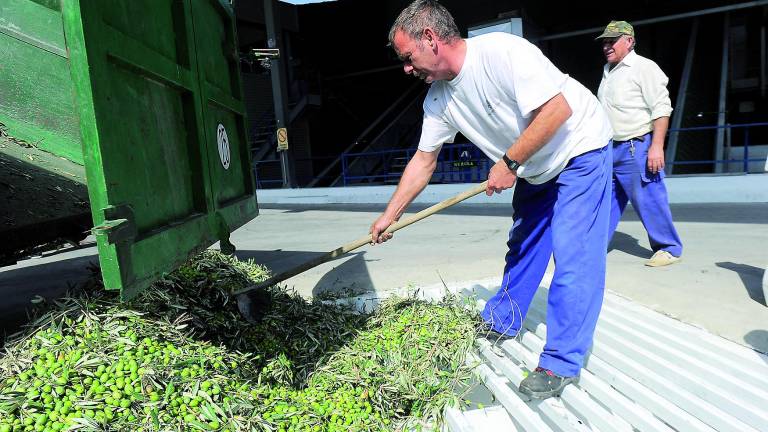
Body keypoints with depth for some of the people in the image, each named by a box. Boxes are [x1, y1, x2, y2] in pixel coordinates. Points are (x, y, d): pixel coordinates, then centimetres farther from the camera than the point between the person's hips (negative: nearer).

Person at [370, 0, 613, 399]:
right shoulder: (438, 99, -6)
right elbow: (423, 160, 1)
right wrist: (389, 216, 2)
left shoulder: (502, 50, -29)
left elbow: (557, 109, -31)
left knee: (572, 256, -11)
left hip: (580, 148, -7)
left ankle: (561, 362, -2)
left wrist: (509, 162, -27)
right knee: (522, 246, 16)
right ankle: (501, 323, 32)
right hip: (536, 167, 8)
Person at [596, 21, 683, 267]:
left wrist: (657, 146, -21)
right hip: (610, 149, 8)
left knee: (648, 200, -3)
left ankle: (669, 249, 11)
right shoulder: (608, 71, 18)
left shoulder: (643, 67, -6)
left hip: (637, 148, -8)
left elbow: (661, 108, -13)